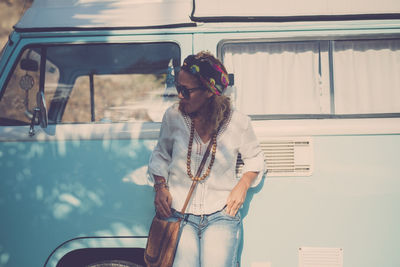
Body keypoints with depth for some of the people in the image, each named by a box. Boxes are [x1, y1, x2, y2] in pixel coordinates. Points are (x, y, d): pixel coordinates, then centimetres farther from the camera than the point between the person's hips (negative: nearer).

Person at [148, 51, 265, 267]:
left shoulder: (238, 123, -2)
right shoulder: (173, 116, 0)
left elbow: (255, 158, 17)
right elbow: (160, 155, 18)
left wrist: (243, 184, 0)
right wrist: (160, 187, 3)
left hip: (221, 215, 0)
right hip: (178, 214, 1)